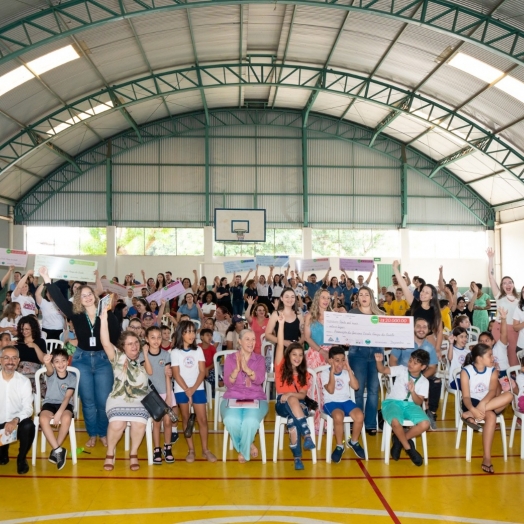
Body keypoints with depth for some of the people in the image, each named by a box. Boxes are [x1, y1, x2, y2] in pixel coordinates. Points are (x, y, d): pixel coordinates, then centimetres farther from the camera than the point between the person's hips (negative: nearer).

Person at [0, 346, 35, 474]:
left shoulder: (24, 381, -5)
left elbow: (28, 408, -11)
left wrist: (15, 420, -33)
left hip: (17, 423, -1)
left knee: (28, 427, -33)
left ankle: (21, 459, -3)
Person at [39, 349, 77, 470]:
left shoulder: (72, 377, -5)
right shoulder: (51, 374, -6)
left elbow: (67, 397, -11)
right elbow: (49, 370, -33)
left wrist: (59, 413, -27)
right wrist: (46, 363, -60)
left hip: (65, 404, 0)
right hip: (50, 403, 1)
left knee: (66, 418, -34)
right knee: (43, 419, -32)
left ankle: (55, 451, -14)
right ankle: (58, 450, -22)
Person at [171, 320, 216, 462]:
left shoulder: (198, 350, 6)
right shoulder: (175, 352, -1)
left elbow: (202, 371, 0)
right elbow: (176, 374, -6)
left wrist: (194, 388, -13)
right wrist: (187, 390, -13)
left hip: (198, 389, 2)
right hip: (181, 390, -1)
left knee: (202, 419, -1)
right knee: (186, 419, 4)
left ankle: (205, 449, 7)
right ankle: (191, 450, 11)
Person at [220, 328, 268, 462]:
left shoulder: (260, 359, 10)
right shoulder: (230, 358, 8)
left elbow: (259, 380, -8)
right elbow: (227, 383, -1)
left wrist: (246, 368, -26)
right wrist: (237, 369, -19)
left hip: (255, 399, 0)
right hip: (233, 398, 0)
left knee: (250, 421, -34)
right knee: (231, 421, -34)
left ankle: (243, 450, -1)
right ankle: (249, 445, -2)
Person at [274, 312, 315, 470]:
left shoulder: (304, 374, 11)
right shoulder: (281, 367, 3)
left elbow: (303, 394, 1)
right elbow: (280, 345, -10)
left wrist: (290, 394, -21)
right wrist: (281, 323, -21)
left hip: (299, 404, 2)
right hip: (282, 404, -2)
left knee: (293, 419, -35)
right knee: (292, 402, -37)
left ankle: (297, 456, -34)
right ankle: (307, 435, -43)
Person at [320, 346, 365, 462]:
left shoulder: (347, 373, 10)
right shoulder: (325, 373, -1)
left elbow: (356, 386, -6)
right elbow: (330, 390, -14)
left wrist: (349, 370, -8)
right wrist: (332, 372, -18)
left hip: (346, 401, 4)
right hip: (331, 402, -4)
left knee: (360, 416, -25)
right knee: (338, 416, -37)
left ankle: (354, 442, 3)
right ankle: (339, 446, -13)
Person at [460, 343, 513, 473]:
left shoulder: (493, 371, 1)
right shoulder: (466, 371, -10)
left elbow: (493, 391, -14)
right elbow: (466, 396, -16)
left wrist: (483, 403, -35)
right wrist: (474, 409, -37)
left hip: (490, 404, 4)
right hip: (472, 404, -4)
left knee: (509, 395, -28)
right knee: (491, 416, -37)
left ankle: (469, 415, -31)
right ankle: (487, 457, -34)